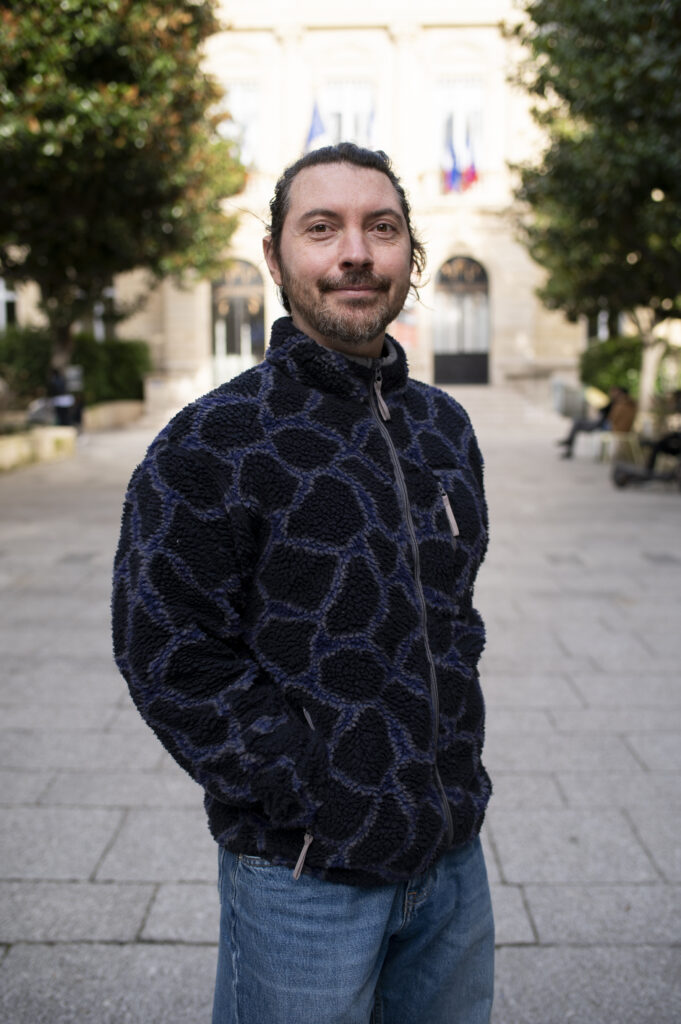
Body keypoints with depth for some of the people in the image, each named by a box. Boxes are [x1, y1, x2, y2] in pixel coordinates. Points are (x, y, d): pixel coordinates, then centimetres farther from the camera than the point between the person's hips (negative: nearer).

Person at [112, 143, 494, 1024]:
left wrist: (455, 764, 5)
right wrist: (329, 807, -17)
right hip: (303, 876, -6)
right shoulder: (209, 446, -13)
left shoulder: (443, 427, 6)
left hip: (453, 854, 6)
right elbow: (173, 663, -16)